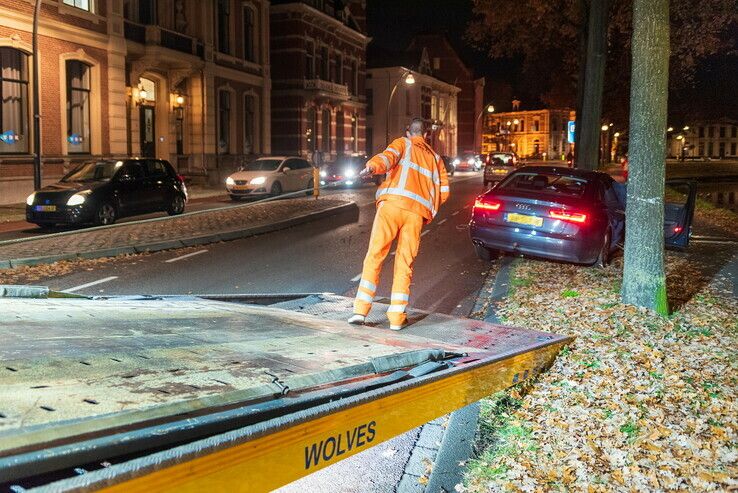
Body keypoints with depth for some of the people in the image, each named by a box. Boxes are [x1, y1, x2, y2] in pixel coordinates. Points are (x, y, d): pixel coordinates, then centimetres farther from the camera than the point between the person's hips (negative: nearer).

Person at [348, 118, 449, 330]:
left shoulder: (402, 143, 17)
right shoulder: (435, 158, 28)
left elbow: (388, 156, -7)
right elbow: (443, 191, 20)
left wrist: (372, 167, -26)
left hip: (392, 202, -3)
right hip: (417, 212, 3)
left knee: (374, 256, -1)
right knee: (405, 263, 8)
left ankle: (361, 309, -7)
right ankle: (397, 317, 4)